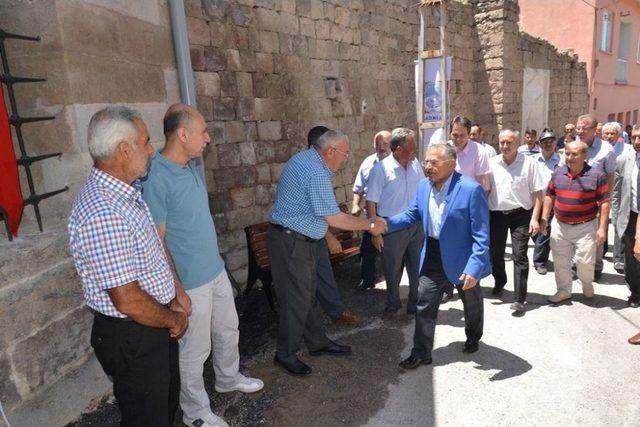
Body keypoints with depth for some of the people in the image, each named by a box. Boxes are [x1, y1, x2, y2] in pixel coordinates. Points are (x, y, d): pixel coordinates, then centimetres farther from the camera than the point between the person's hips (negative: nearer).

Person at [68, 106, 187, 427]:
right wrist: (174, 319, -11)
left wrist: (173, 303, 3)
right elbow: (128, 301, -29)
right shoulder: (103, 213, -30)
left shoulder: (124, 193, 3)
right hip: (132, 337, -9)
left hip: (156, 326, 9)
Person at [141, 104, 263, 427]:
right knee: (195, 349, 10)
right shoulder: (156, 179, -23)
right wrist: (177, 291, -17)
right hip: (191, 282, -8)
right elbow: (156, 243, -20)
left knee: (228, 329, 24)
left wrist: (215, 262, 18)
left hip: (216, 270, 8)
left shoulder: (191, 167, 3)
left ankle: (228, 378, 49)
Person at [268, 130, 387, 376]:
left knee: (307, 295, 19)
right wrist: (370, 225, -10)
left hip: (301, 240, 10)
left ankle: (317, 343, 33)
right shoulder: (316, 173, -23)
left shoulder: (305, 159, 9)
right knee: (296, 300, 2)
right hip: (291, 243, -10)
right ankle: (286, 355, 18)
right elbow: (334, 219, -21)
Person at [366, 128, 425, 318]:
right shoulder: (381, 169, -12)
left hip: (416, 225, 4)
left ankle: (416, 303, 32)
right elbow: (371, 202, -11)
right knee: (392, 270, 10)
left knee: (417, 268, 12)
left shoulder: (416, 164, 3)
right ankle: (393, 304, 33)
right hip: (392, 228, -4)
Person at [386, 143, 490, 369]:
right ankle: (421, 352, 23)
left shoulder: (471, 189, -23)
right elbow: (412, 214, 7)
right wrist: (386, 224, -9)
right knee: (424, 306, 7)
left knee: (472, 304, 22)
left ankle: (473, 338, 50)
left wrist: (474, 268, -28)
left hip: (462, 259, -4)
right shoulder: (424, 185, -4)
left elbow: (481, 235, -22)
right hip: (432, 257, 4)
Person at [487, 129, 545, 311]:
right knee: (495, 254, 14)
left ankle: (519, 298, 1)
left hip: (520, 215, -3)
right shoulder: (492, 163, 3)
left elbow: (537, 193, -4)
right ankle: (499, 283, 40)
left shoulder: (529, 163, -4)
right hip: (496, 214, 3)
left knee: (520, 256, -5)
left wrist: (534, 218, -10)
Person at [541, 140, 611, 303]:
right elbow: (549, 196, 10)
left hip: (585, 227, -3)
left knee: (585, 261, 2)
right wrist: (544, 219, 5)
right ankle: (564, 290, 28)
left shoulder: (597, 175, -10)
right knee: (560, 261, 11)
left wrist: (602, 228, -12)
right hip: (559, 225, 4)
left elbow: (604, 203, -8)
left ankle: (587, 284, 34)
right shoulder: (558, 173, 1)